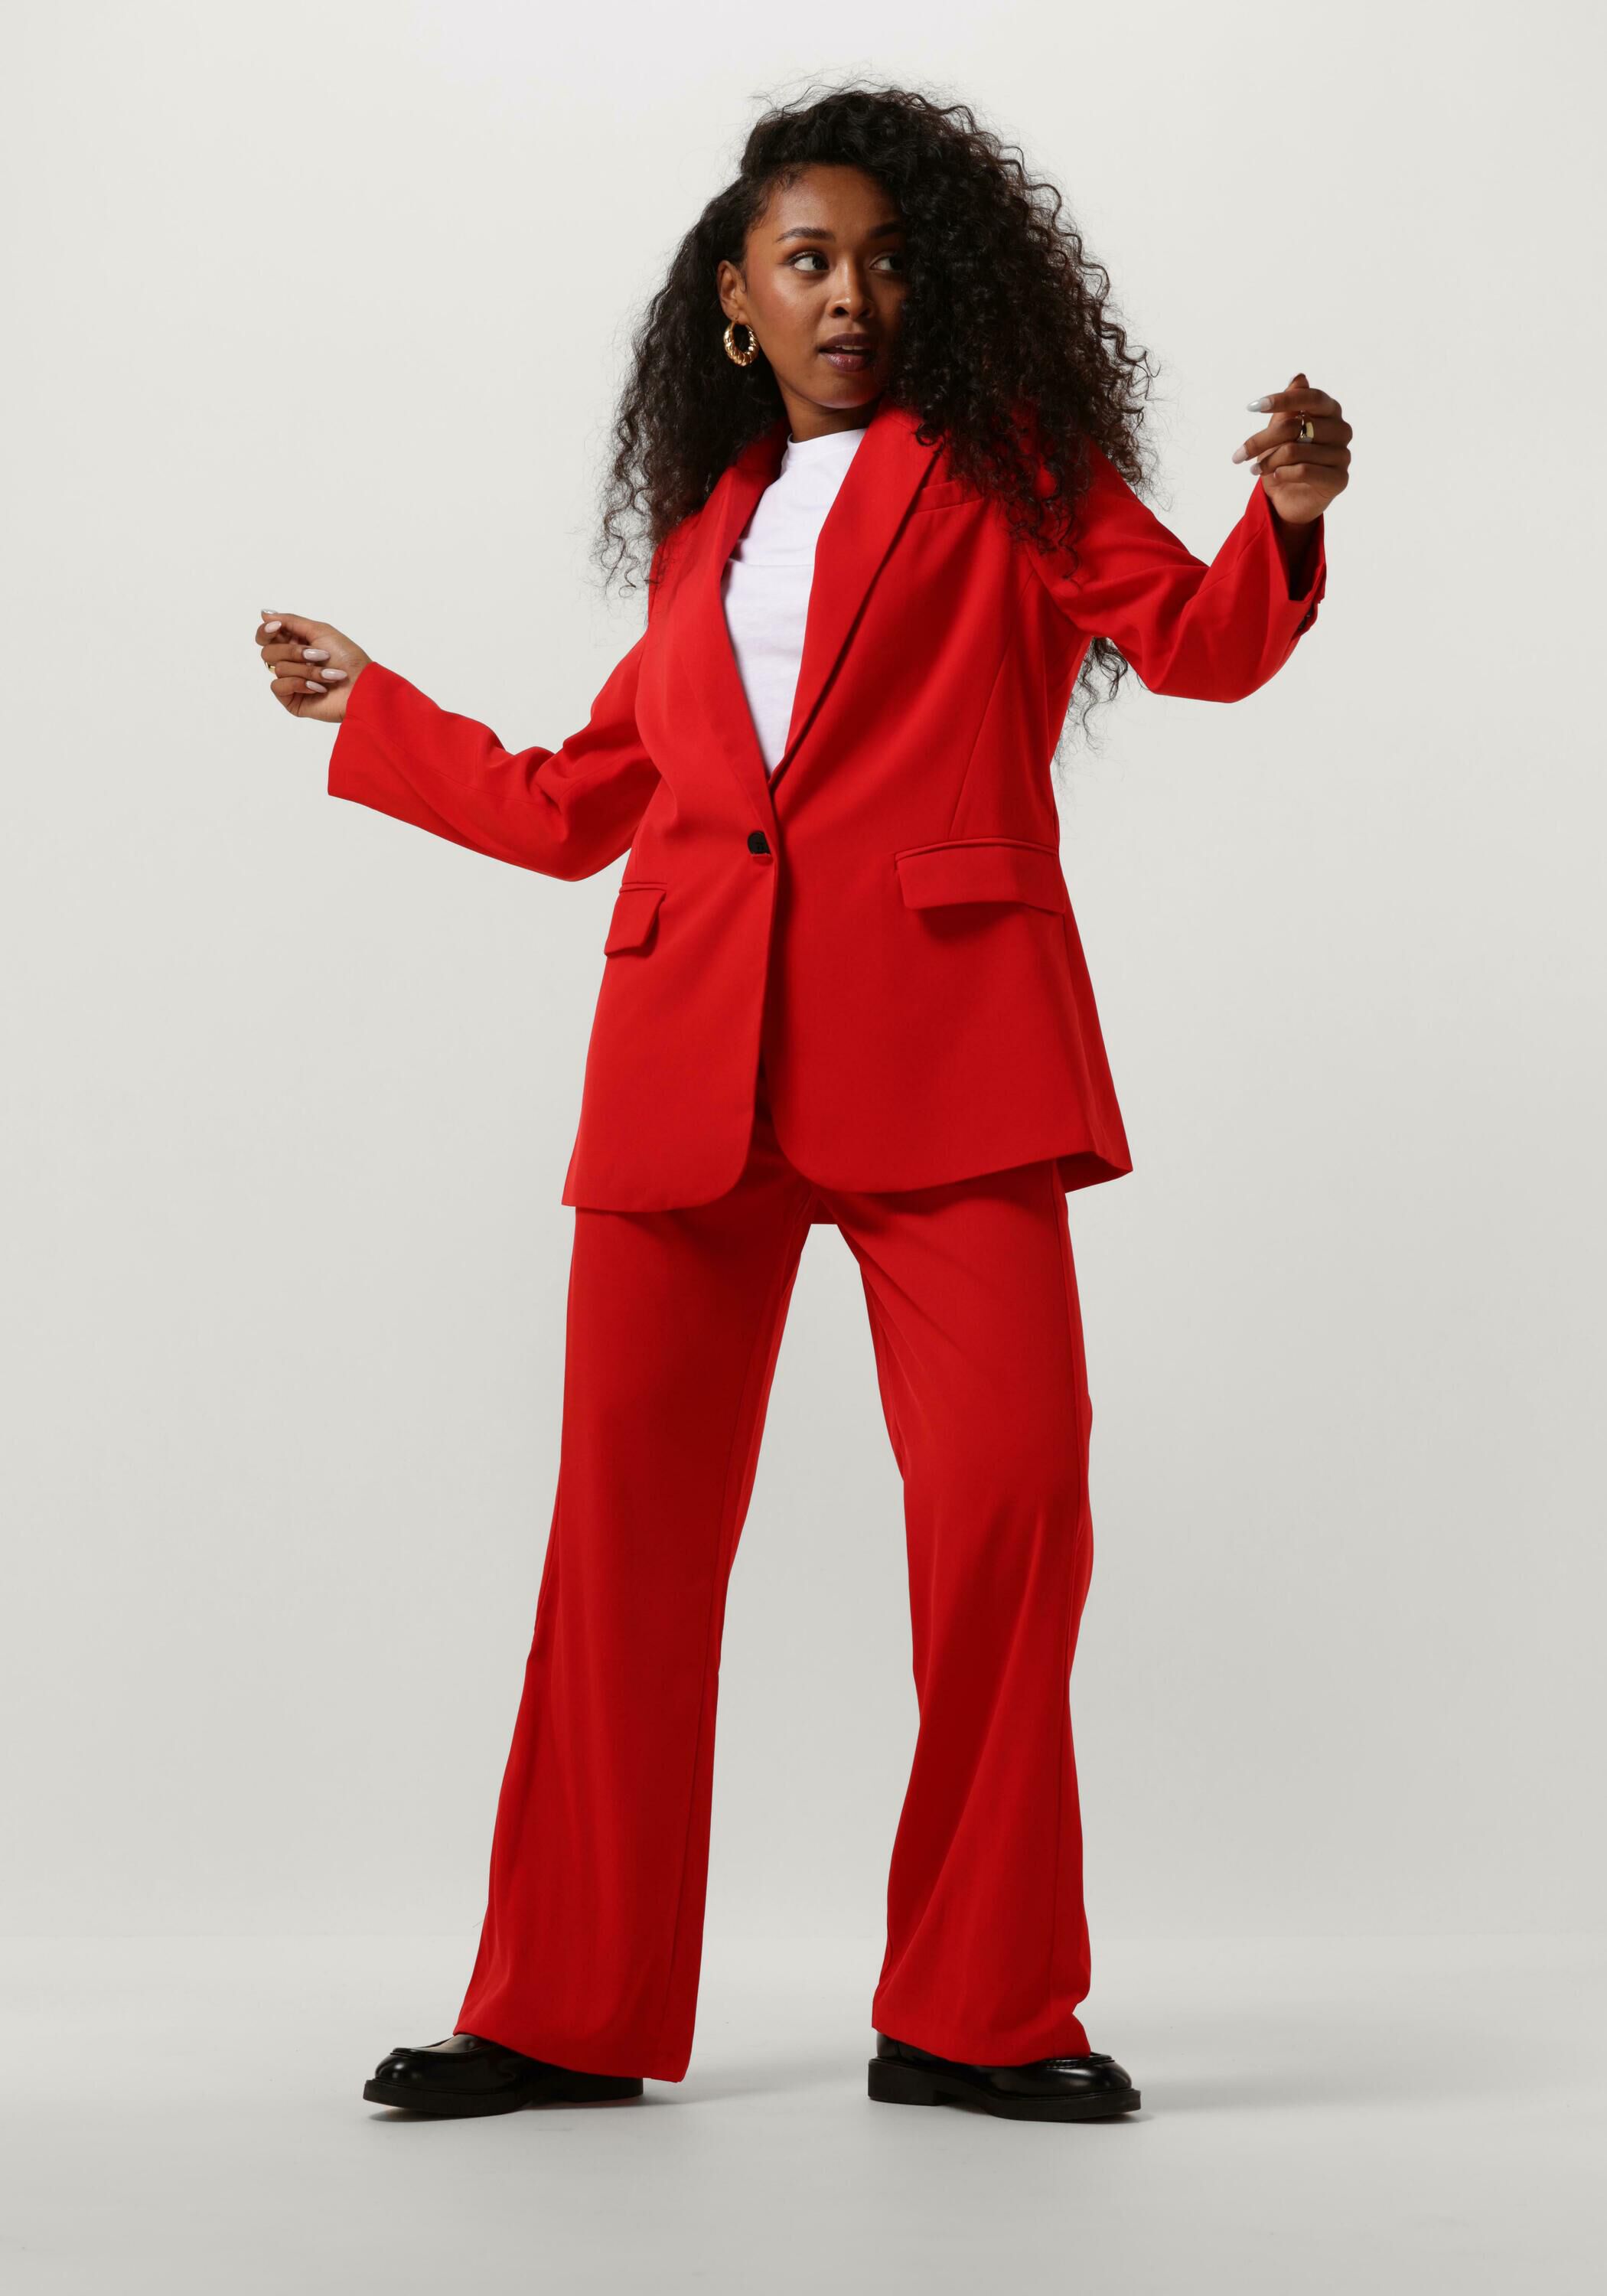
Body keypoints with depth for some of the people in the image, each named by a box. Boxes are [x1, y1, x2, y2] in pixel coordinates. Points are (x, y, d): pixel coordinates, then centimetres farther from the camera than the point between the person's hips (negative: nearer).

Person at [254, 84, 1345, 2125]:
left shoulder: (1007, 468, 14)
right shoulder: (709, 535, 24)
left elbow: (1196, 641, 0)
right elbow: (572, 803, 29)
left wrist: (1287, 523, -20)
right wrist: (362, 709, 37)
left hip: (941, 1043, -3)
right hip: (691, 1056, 3)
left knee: (1009, 1481, -14)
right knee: (630, 1513, 0)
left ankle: (977, 2015, -2)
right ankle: (568, 2013, 10)